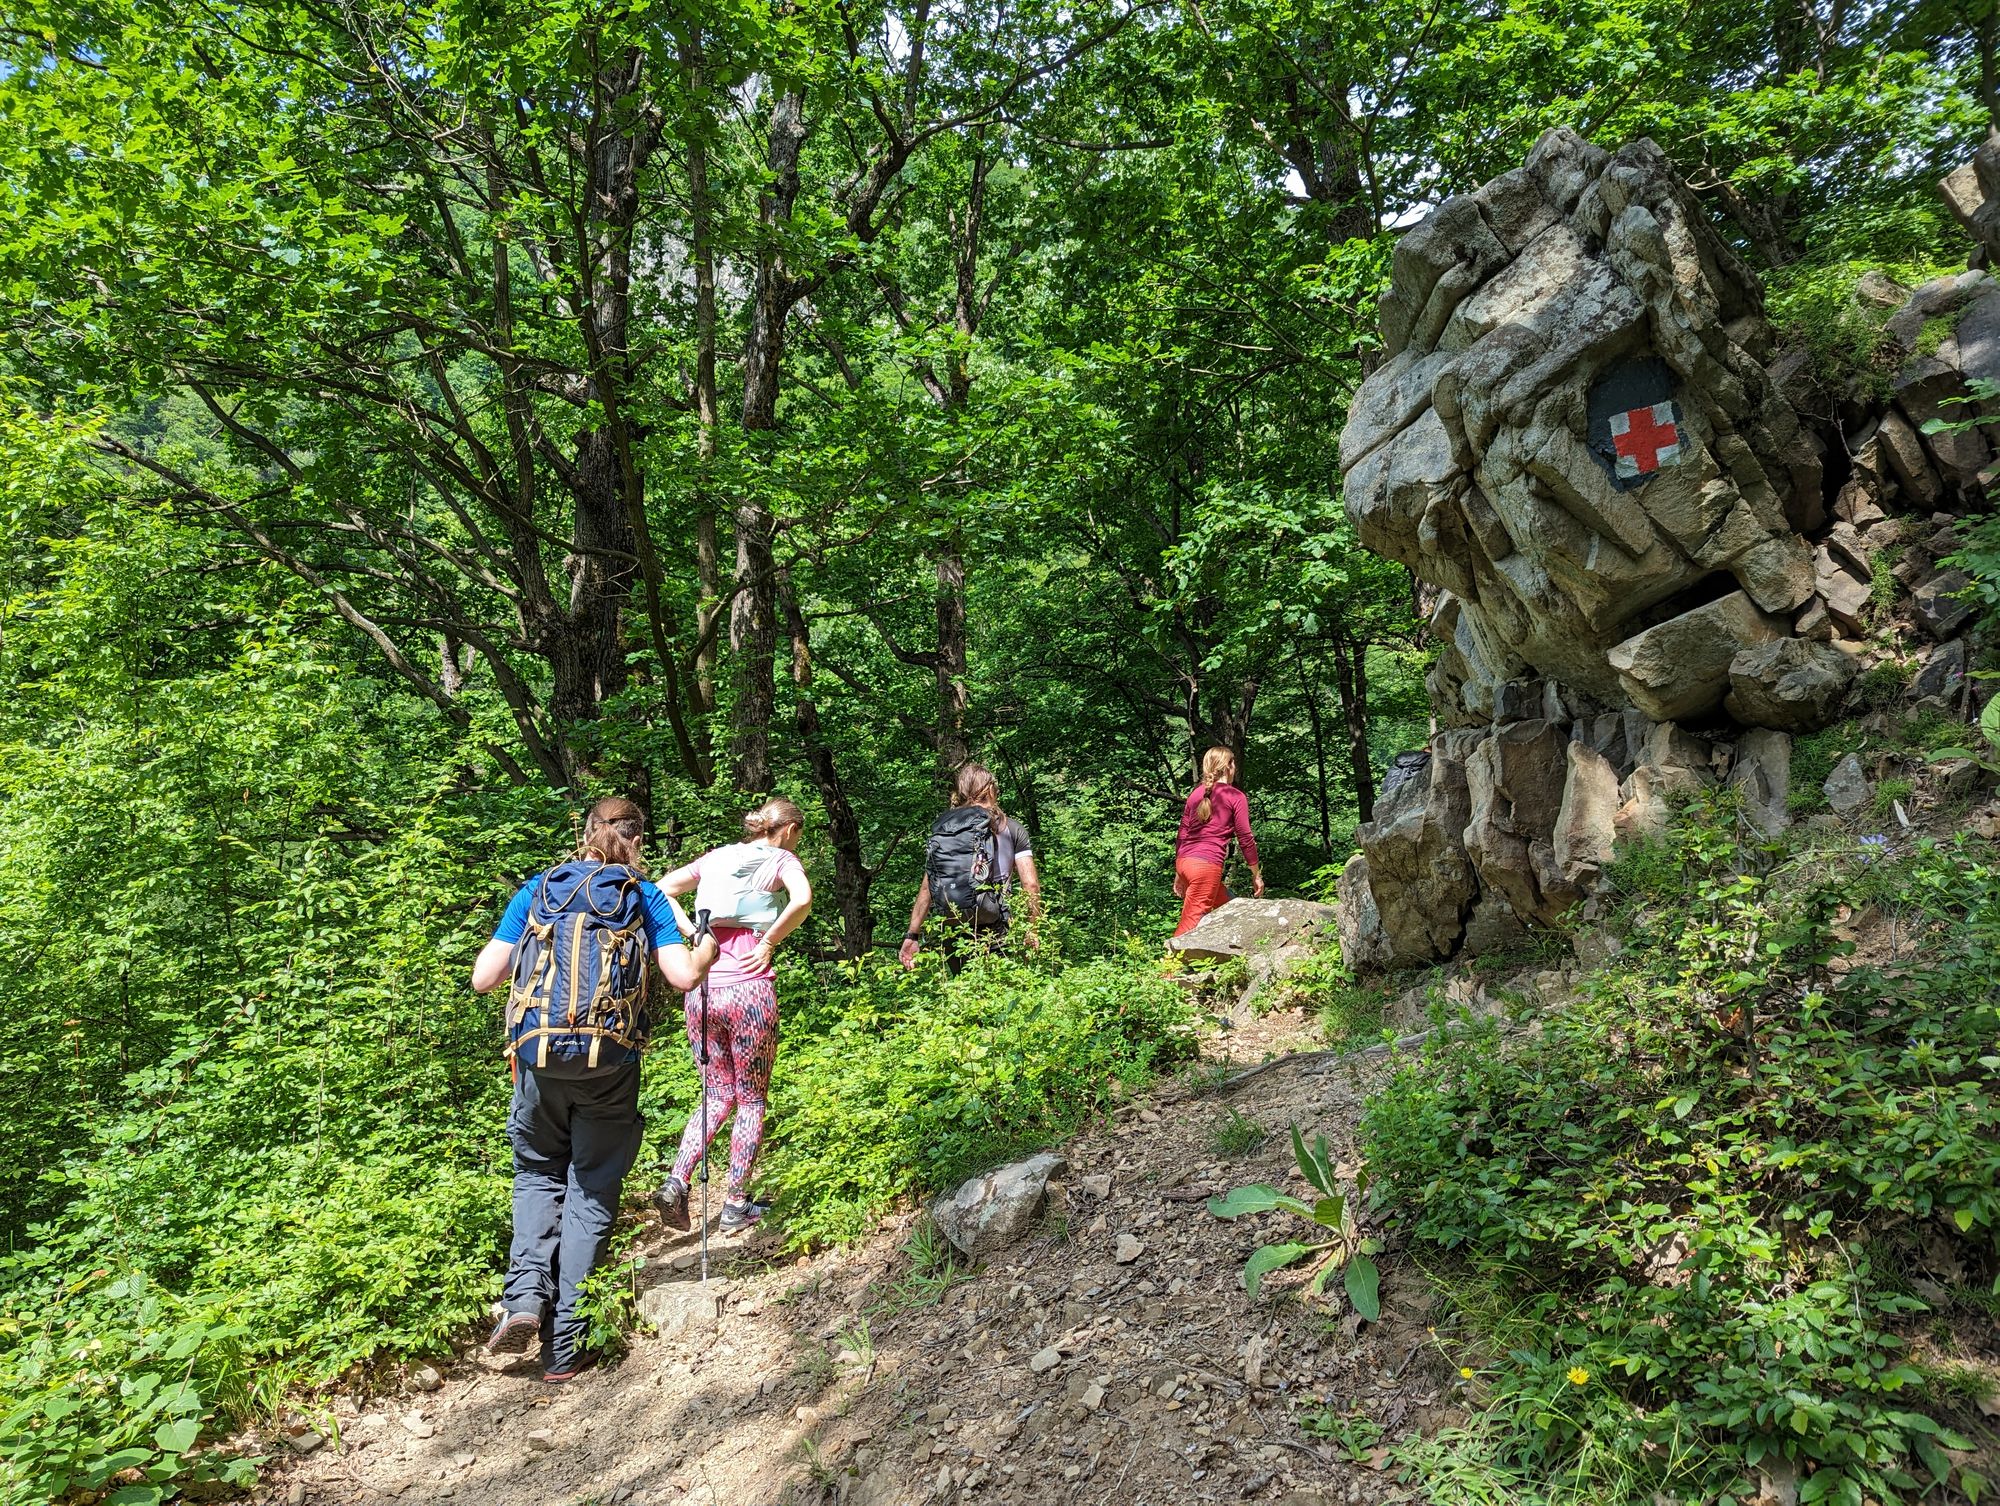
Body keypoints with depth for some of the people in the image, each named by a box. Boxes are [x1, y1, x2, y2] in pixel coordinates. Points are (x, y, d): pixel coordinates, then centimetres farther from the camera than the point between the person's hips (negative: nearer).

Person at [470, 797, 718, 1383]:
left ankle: (525, 1296, 3)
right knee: (592, 1191, 10)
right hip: (610, 1056, -1)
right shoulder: (645, 896, 7)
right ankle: (564, 1346, 11)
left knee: (539, 1173, 23)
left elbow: (482, 979, 7)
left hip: (538, 1052, 2)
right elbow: (684, 975, -3)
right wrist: (711, 946, 17)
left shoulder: (537, 890, 11)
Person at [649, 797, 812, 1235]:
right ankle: (736, 1205, 14)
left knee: (717, 1096, 18)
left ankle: (676, 1181, 0)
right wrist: (768, 943, -9)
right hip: (750, 989, -4)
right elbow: (802, 899, -20)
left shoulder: (717, 857, 17)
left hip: (702, 989, 5)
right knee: (752, 1101, 12)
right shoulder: (782, 860, 2)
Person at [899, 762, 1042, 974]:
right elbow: (1030, 885, -2)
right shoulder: (1011, 828, 5)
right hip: (992, 928, -3)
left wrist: (912, 935, 9)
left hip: (952, 930, 3)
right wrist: (1032, 932, 5)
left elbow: (927, 887, 8)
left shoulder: (940, 829, 12)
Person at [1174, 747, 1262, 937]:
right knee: (1190, 924, -9)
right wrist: (1257, 875, 10)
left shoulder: (1196, 793, 16)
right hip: (1207, 864, -7)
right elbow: (1245, 839, 0)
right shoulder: (1236, 797, 1)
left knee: (1226, 908, 22)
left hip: (1184, 861, 7)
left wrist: (1178, 874, 23)